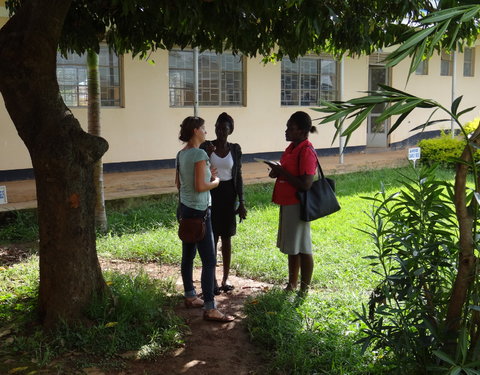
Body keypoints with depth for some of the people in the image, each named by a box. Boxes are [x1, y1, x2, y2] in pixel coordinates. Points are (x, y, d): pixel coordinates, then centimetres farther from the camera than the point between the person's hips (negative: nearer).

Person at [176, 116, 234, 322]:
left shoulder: (181, 154, 8)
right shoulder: (199, 154, -18)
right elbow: (200, 187, -22)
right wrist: (215, 181, -4)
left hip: (185, 208, 9)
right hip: (198, 211, -9)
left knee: (188, 255, 17)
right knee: (209, 260, -5)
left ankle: (190, 296, 29)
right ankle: (210, 309, -2)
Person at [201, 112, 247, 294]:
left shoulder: (235, 149, 2)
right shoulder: (205, 146, -4)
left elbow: (238, 176, 5)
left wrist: (241, 202, 2)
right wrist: (207, 154, -21)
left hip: (229, 194, 2)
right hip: (211, 194, -2)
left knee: (227, 238, 9)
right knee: (212, 238, 1)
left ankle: (226, 278, 21)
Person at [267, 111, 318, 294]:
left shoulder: (307, 152, -18)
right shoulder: (292, 147, 10)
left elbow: (306, 184, -24)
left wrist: (281, 172, -20)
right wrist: (278, 171, 3)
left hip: (298, 205, -10)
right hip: (287, 202, 10)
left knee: (302, 248, 1)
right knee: (291, 246, 18)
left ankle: (304, 289, 13)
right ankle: (292, 285, 30)